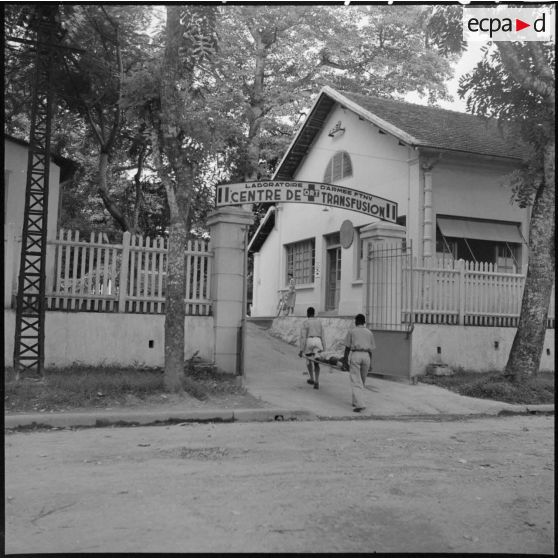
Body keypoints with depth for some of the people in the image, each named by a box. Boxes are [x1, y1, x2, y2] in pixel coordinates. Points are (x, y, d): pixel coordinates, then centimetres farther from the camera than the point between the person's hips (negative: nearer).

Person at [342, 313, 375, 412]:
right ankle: (356, 401, 23)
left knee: (356, 382, -5)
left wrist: (345, 361, 8)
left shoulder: (351, 331, 8)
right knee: (362, 381, 18)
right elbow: (371, 349, 14)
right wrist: (370, 363, 17)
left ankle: (359, 404, -17)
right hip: (366, 356, 3)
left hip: (355, 355, -3)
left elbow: (347, 347, 4)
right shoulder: (369, 332, 17)